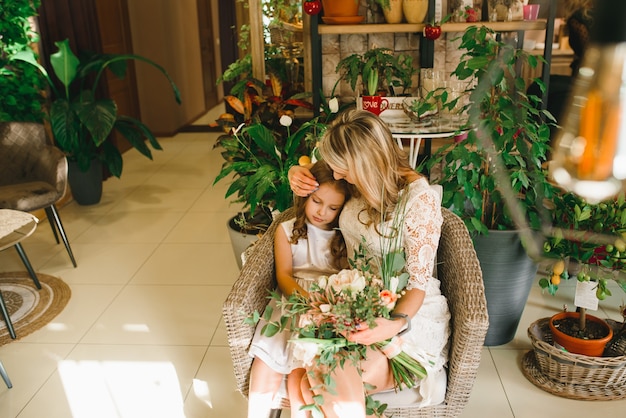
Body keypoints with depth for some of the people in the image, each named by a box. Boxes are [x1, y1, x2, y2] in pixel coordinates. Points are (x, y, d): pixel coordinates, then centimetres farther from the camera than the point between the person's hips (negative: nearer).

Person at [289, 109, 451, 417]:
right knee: (299, 379, -23)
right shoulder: (358, 184, -1)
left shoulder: (420, 199, -18)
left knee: (337, 390, -28)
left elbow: (418, 282, -14)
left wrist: (396, 323, -33)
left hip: (409, 311, -5)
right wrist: (298, 177, -1)